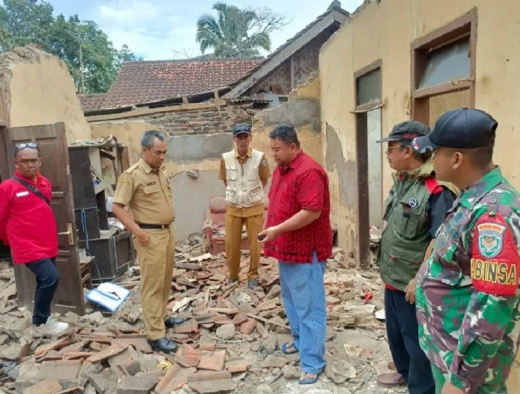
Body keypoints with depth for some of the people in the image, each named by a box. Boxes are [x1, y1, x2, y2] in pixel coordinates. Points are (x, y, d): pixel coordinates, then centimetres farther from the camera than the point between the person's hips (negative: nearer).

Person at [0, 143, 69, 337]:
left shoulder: (46, 183, 6)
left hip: (48, 245, 7)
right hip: (28, 247, -7)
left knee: (45, 282, 17)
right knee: (51, 278, -18)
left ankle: (43, 320, 35)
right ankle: (39, 324, 3)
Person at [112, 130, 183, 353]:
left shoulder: (163, 172, 9)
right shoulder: (132, 175, -14)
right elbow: (117, 207, -16)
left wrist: (170, 225, 15)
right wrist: (137, 231, -19)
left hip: (168, 231, 8)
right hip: (150, 235, -8)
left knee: (165, 280, 17)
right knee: (152, 284, -3)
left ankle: (162, 317, 34)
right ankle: (155, 334, 4)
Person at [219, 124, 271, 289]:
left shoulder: (260, 157, -11)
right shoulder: (226, 158, -7)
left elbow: (264, 181, 3)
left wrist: (252, 193, 5)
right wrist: (236, 193, 8)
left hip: (254, 207, -1)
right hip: (233, 207, 1)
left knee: (255, 243, 6)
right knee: (231, 243, 8)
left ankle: (253, 275, 24)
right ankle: (233, 275, 27)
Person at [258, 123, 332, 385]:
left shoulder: (309, 171, -20)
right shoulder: (280, 169, 10)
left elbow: (312, 212, -26)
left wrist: (278, 230, -25)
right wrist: (268, 229, 11)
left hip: (306, 250, -10)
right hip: (287, 247, 10)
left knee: (309, 306, 0)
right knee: (291, 300, 22)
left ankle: (313, 362, 12)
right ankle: (301, 340, 40)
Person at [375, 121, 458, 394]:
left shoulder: (436, 191, -23)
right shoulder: (401, 182, 5)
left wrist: (419, 279, -22)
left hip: (413, 283, -9)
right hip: (393, 278, 9)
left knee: (417, 340, 10)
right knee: (395, 331, 26)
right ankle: (405, 371, 49)